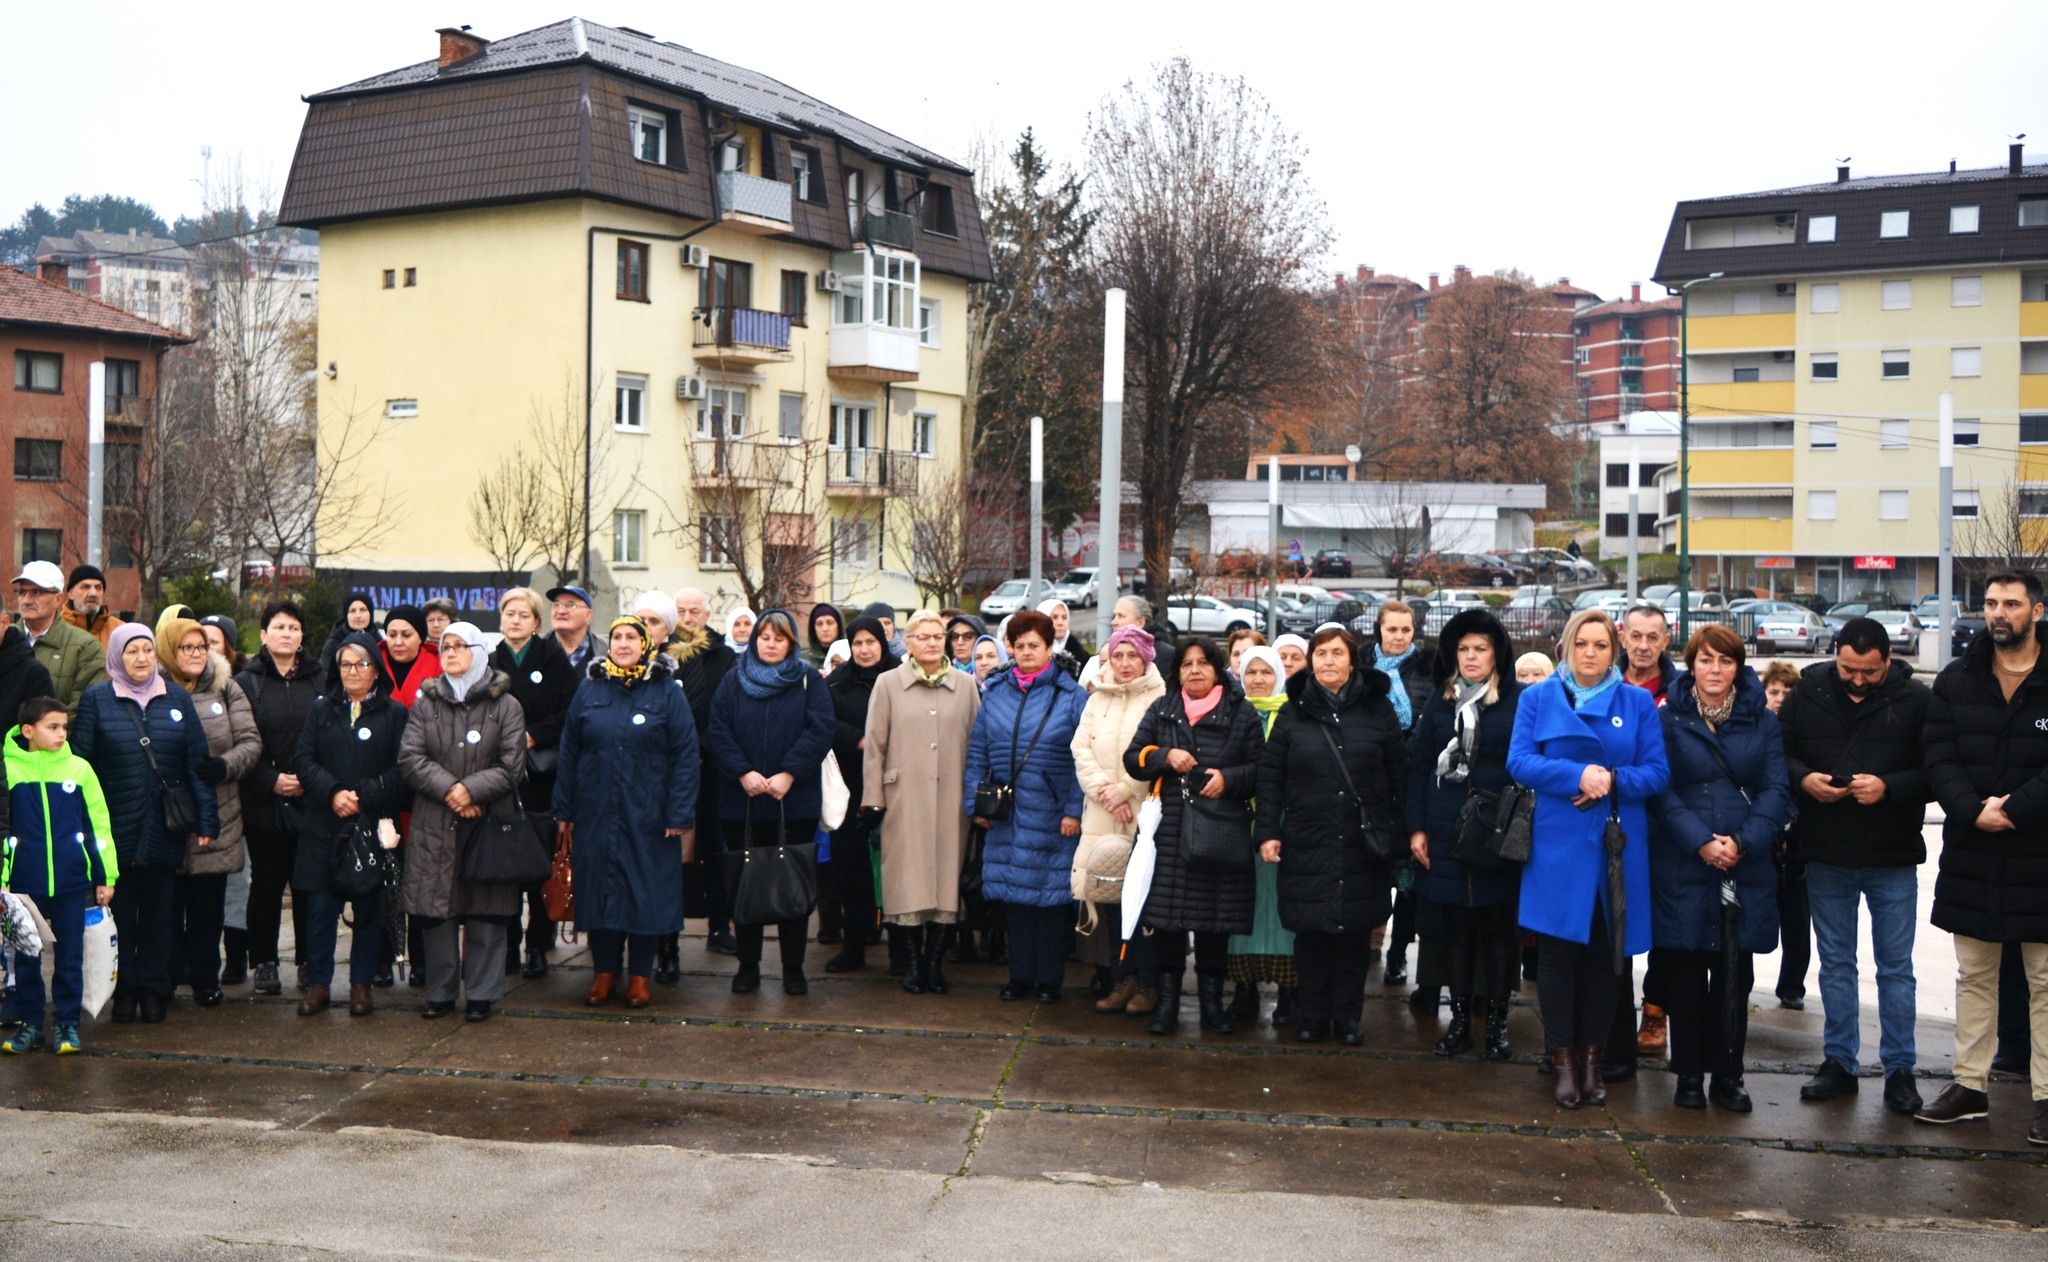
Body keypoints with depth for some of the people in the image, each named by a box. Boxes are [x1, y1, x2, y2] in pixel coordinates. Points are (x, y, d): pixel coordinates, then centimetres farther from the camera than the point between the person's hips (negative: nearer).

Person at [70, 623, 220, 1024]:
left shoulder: (177, 699, 8)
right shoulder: (96, 699, 2)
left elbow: (197, 763, 7)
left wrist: (206, 820, 2)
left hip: (164, 827, 2)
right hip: (116, 827, -2)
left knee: (158, 911, 7)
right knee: (120, 911, 4)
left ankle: (154, 990, 16)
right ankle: (123, 991, 15)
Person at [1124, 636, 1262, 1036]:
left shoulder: (1241, 714, 8)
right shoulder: (1161, 710, 13)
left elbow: (1261, 766, 7)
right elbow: (1132, 759, 10)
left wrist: (1228, 777, -10)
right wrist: (1165, 756, -8)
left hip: (1221, 831, -1)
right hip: (1170, 829, 1)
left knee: (1215, 919, 2)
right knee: (1167, 917, -1)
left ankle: (1211, 1002, 14)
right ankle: (1167, 1000, 9)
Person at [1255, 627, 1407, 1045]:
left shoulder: (1377, 708, 4)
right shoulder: (1294, 712, 4)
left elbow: (1399, 772, 4)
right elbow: (1270, 775, 5)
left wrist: (1405, 829, 1)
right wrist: (1268, 831, -2)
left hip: (1364, 845, 0)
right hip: (1307, 844, 0)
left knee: (1355, 932, 6)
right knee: (1311, 931, 3)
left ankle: (1348, 1016, 18)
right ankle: (1312, 1016, 16)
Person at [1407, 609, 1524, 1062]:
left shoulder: (1519, 700, -1)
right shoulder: (1440, 702, 10)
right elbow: (1419, 767, 10)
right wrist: (1416, 828, 4)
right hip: (1446, 833, 3)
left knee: (1498, 925, 3)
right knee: (1455, 926, 8)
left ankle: (1497, 1021, 14)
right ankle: (1459, 1019, 18)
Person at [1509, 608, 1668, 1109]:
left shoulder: (1638, 703, 8)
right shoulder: (1538, 698, 6)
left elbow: (1657, 772, 2)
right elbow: (1519, 762, -5)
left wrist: (1612, 779, -17)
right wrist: (1578, 775, -19)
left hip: (1617, 847, 1)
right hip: (1557, 845, -1)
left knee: (1604, 953, 7)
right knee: (1558, 950, 0)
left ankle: (1592, 1055, 19)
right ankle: (1562, 1058, 10)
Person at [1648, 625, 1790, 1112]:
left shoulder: (1762, 721, 8)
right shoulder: (1669, 718, 2)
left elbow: (1776, 792, 1)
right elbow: (1662, 792, -4)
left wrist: (1743, 842, -13)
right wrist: (1701, 842, -15)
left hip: (1744, 868, 2)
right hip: (1681, 866, -1)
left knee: (1734, 977, 5)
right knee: (1685, 975, 3)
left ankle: (1727, 1076, 16)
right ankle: (1689, 1076, 14)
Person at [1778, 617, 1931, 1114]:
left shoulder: (1916, 699, -8)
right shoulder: (1809, 690, -1)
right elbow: (1778, 751, 5)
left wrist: (1889, 787, -24)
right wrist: (1803, 778, -13)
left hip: (1892, 857, -2)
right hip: (1825, 854, 2)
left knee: (1896, 967, 7)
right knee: (1835, 963, 12)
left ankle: (1899, 1069, 17)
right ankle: (1839, 1062, 22)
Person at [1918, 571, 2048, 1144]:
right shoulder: (1956, 681, 5)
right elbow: (1940, 759, -2)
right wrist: (1974, 812, -16)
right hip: (1971, 855, 4)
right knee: (1973, 977, 12)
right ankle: (1969, 1086, 21)